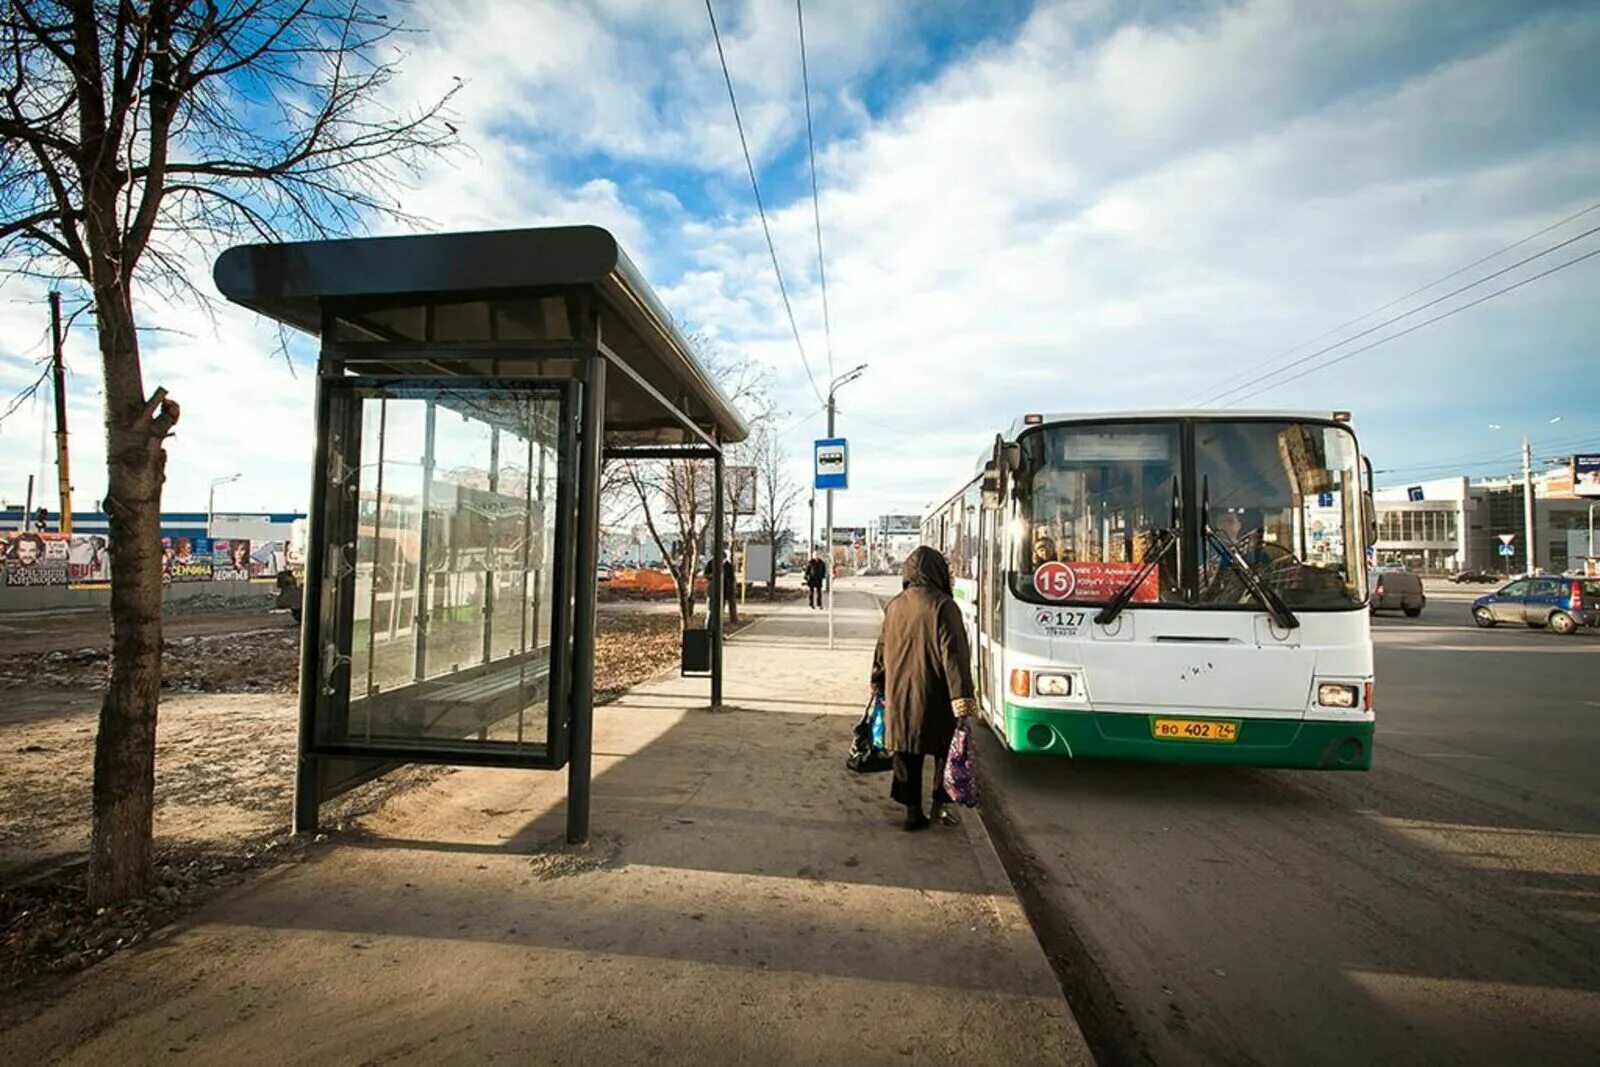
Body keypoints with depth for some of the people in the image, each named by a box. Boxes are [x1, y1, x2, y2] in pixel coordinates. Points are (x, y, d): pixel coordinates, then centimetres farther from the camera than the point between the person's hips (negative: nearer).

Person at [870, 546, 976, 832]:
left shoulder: (894, 606, 4)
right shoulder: (942, 606, -13)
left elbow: (882, 649, 12)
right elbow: (953, 654, -18)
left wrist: (878, 685, 23)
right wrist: (962, 697, -19)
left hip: (898, 696, 5)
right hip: (932, 697, -5)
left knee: (907, 755, 12)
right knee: (944, 752, 16)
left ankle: (913, 811, 19)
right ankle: (941, 804, 20)